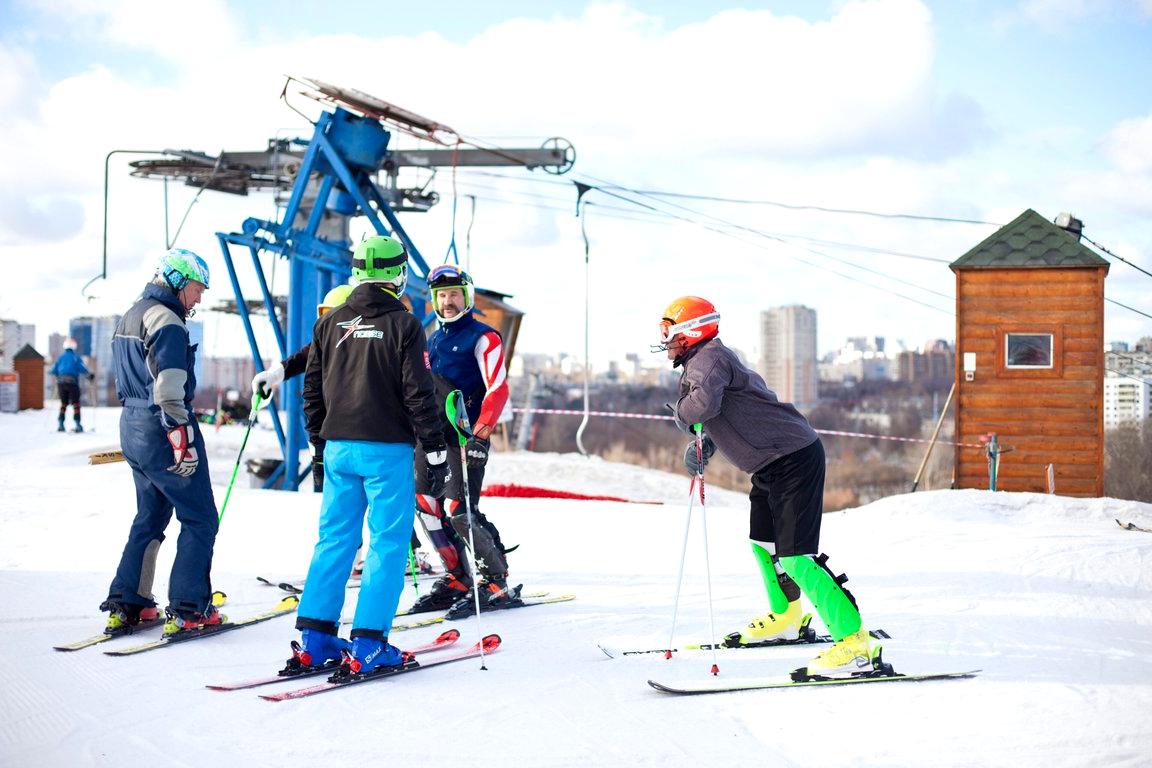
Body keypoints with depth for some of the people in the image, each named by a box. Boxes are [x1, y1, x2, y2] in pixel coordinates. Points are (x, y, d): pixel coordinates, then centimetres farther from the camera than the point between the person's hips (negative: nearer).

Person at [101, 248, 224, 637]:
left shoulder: (130, 317, 16)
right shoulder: (166, 321, -15)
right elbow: (169, 392, -22)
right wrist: (185, 445, -21)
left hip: (132, 429, 10)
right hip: (161, 431, -10)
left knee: (149, 517, 19)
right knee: (201, 519, -2)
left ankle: (125, 605, 17)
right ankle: (187, 610, -3)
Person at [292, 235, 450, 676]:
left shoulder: (330, 324, 7)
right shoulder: (403, 326, -8)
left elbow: (312, 390, 12)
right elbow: (419, 394, -9)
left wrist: (321, 441, 23)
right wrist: (436, 452, -3)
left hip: (338, 448, 5)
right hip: (387, 450, -5)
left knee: (334, 540, 11)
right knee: (388, 544, 0)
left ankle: (314, 639, 11)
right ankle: (368, 645, -4)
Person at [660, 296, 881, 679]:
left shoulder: (707, 358, -14)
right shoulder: (704, 360, 18)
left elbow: (704, 402, -33)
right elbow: (721, 414, 28)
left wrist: (681, 412, -11)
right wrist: (703, 444, 10)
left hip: (792, 458, -11)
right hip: (771, 465, 11)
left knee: (795, 556, -17)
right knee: (763, 544, 25)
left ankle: (855, 641, -18)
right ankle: (784, 618, 45)